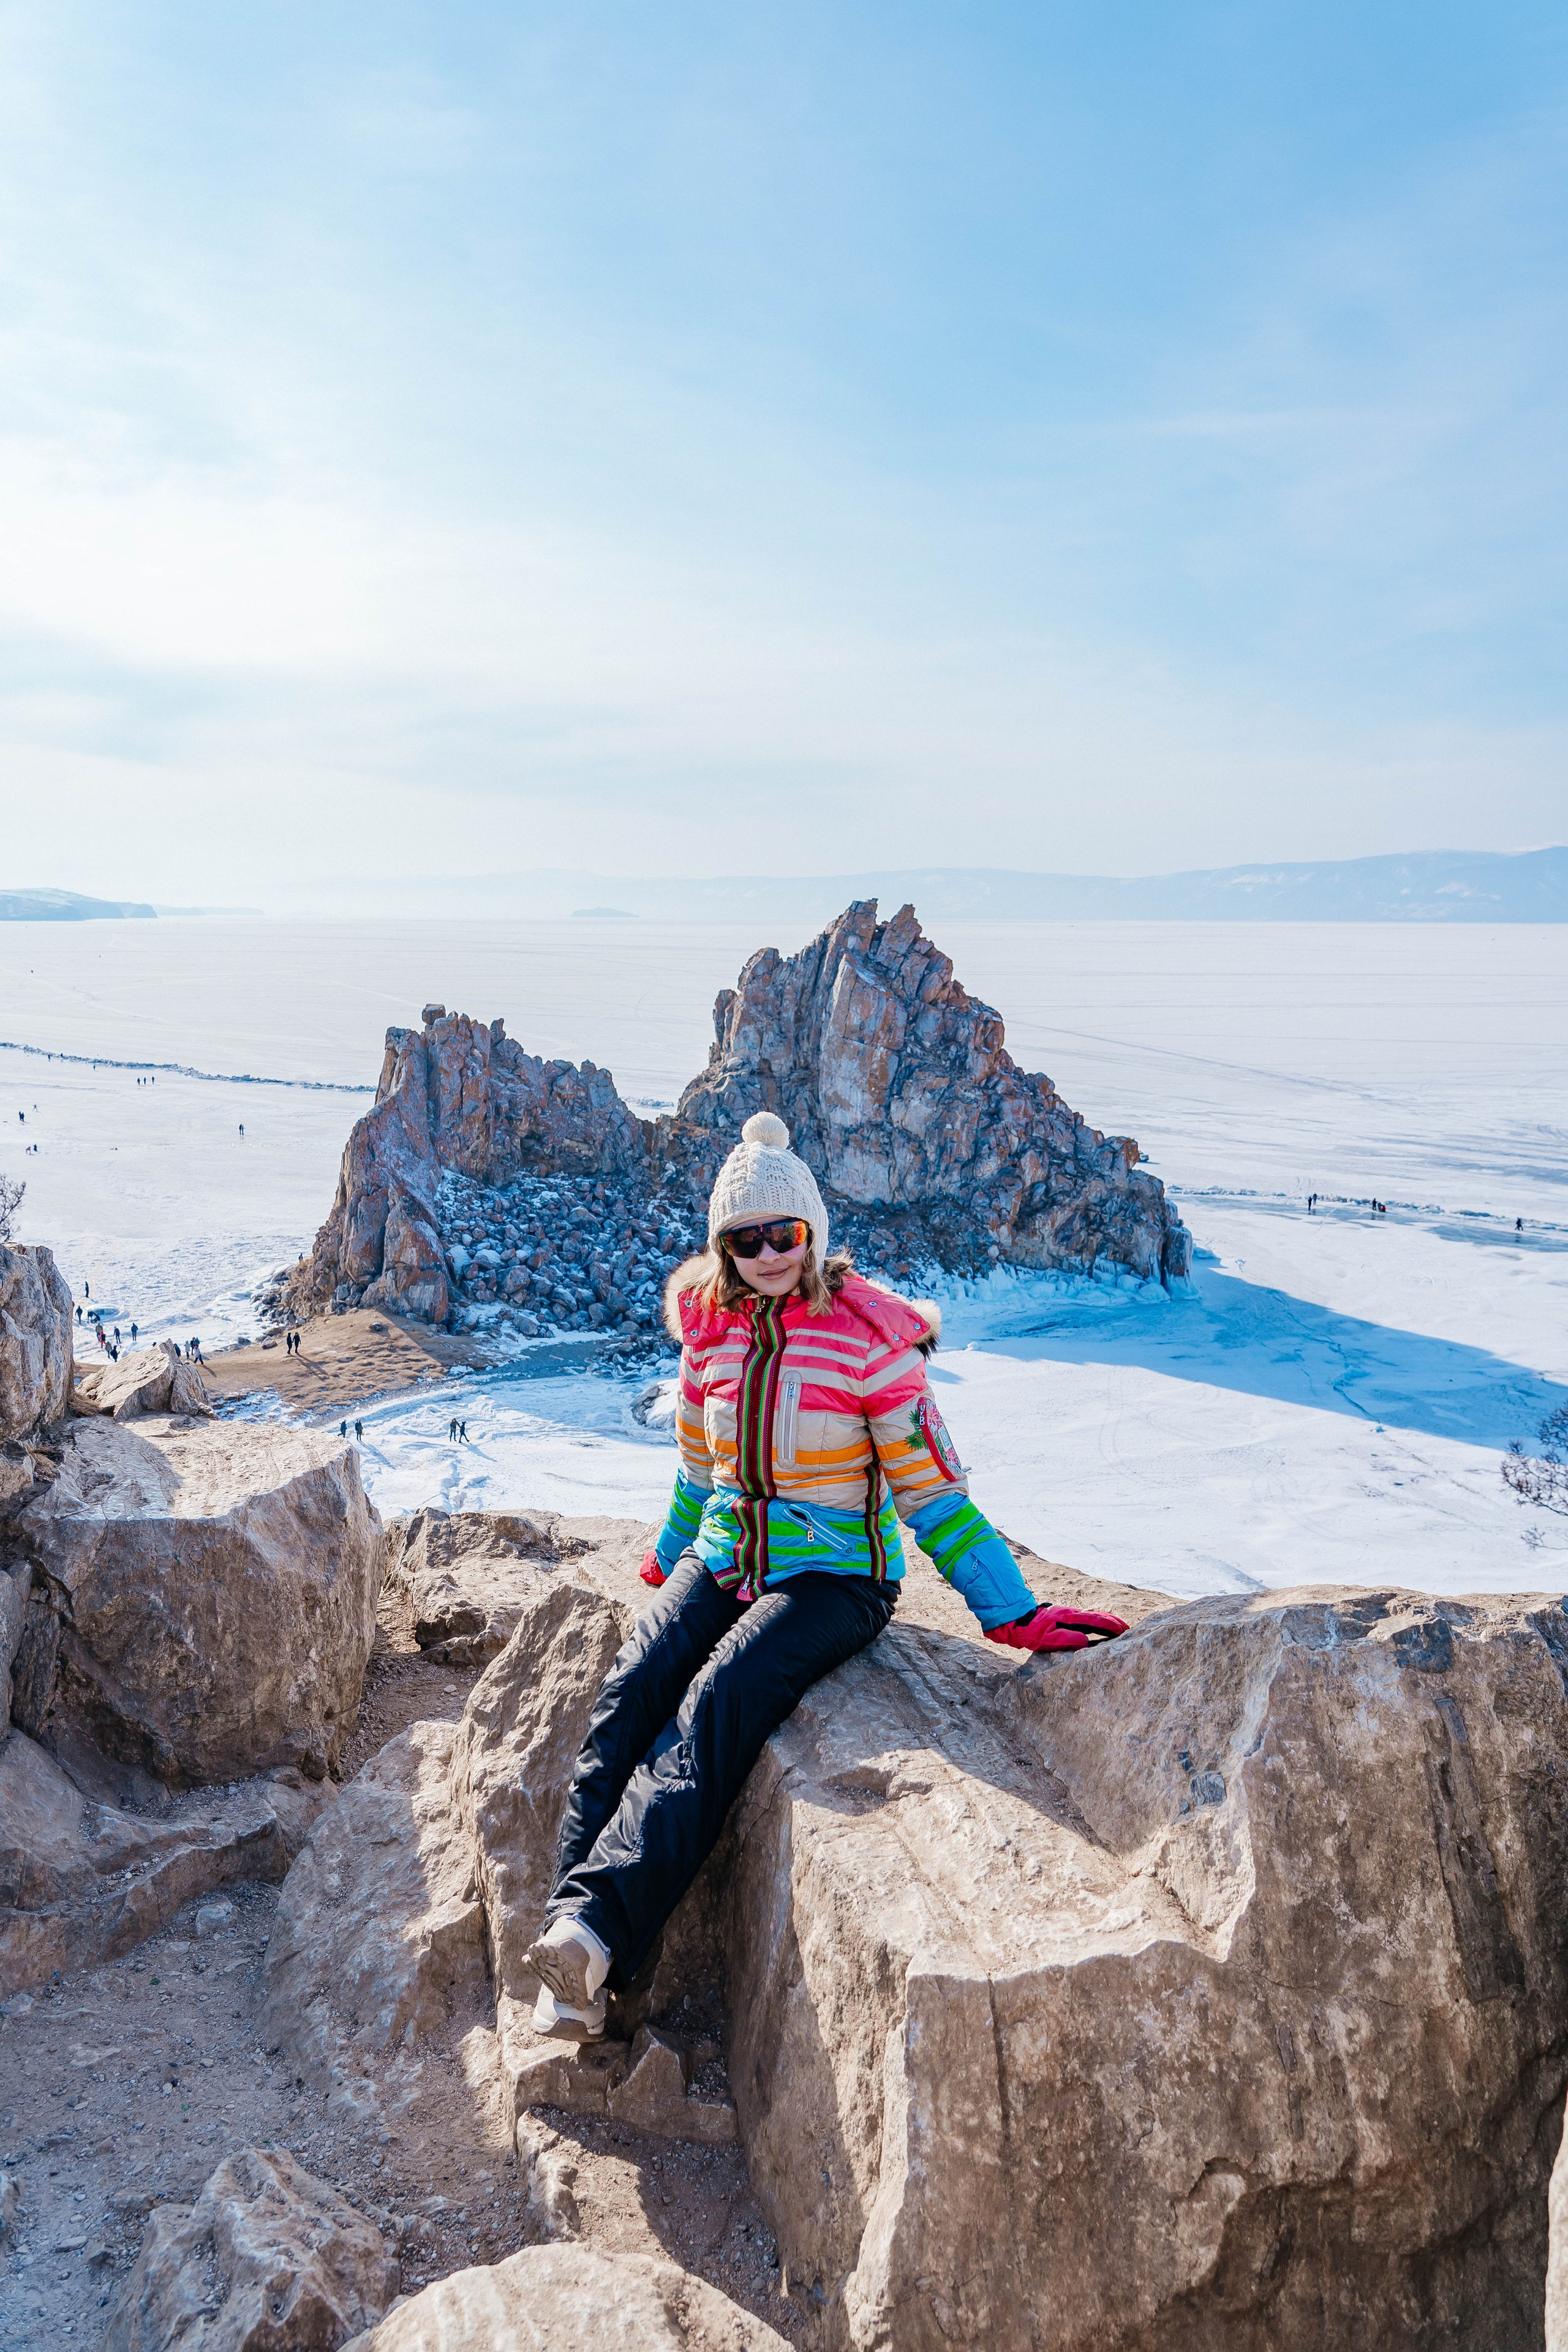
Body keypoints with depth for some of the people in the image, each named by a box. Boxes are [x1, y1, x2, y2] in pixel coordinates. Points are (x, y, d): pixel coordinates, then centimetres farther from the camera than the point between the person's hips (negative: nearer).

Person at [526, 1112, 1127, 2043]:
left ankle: (596, 1927, -39)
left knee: (713, 1708, -30)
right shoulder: (712, 1331, 6)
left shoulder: (869, 1336, -9)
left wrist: (1012, 1612, -7)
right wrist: (671, 1558, 34)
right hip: (722, 1559, 4)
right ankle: (573, 1973, -28)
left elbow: (931, 1488, -6)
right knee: (629, 1695, -23)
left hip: (834, 1574, -4)